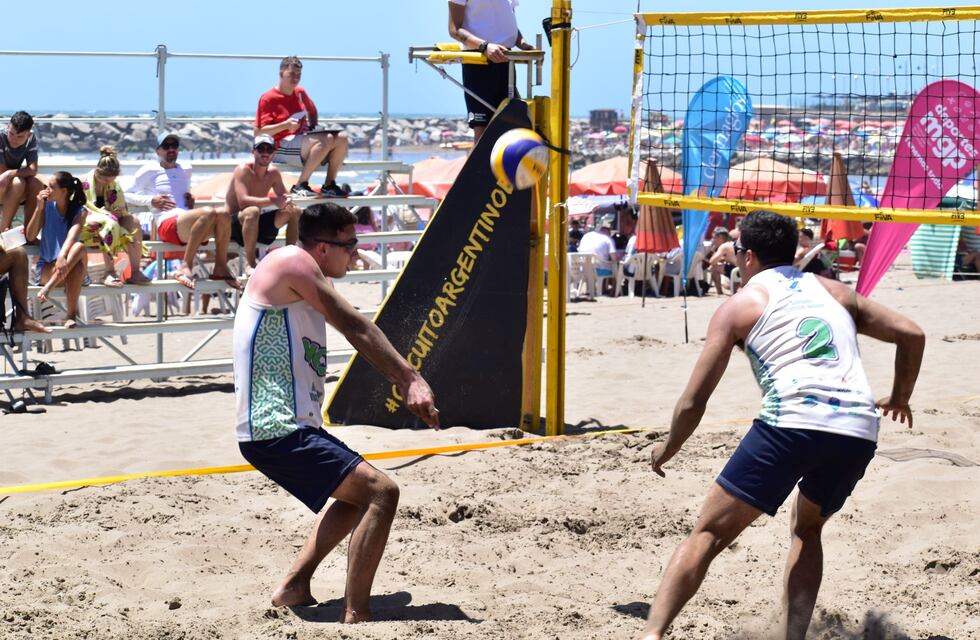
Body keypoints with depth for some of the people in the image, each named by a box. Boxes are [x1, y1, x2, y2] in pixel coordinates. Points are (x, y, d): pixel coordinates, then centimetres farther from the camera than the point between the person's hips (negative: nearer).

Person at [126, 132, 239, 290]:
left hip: (189, 226, 6)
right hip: (167, 225, -5)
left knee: (223, 213, -26)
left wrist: (191, 201, 17)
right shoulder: (150, 170, 11)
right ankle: (185, 268, -34)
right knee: (208, 212, -35)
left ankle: (220, 268, -23)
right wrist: (150, 200, -4)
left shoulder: (186, 169, 27)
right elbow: (126, 194, 11)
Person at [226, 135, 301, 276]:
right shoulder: (244, 170, -19)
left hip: (257, 224, 7)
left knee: (295, 212, -3)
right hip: (234, 224, -7)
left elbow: (284, 196, 6)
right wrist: (272, 201, -41)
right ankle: (249, 264, -33)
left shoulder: (273, 173, 1)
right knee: (252, 211, -39)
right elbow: (243, 201, -32)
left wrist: (288, 201, -21)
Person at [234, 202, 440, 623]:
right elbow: (355, 327, -17)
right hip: (278, 432, -11)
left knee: (358, 492, 29)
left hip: (289, 429, 11)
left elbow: (354, 332, 20)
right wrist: (411, 380, -20)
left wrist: (404, 383, 12)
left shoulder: (301, 279, 20)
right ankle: (356, 617, -19)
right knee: (381, 492, -18)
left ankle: (293, 587, 27)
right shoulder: (292, 262, -11)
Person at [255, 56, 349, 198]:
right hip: (281, 148, -8)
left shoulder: (300, 93, 14)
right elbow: (259, 133, -13)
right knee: (326, 139, -30)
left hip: (303, 138, 8)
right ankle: (300, 186, -26)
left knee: (341, 138, -9)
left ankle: (329, 185, -5)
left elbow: (312, 112, 34)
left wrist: (312, 126, 13)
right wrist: (285, 125, -24)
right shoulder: (268, 99, -7)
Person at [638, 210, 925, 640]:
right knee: (807, 529, 29)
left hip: (792, 423, -4)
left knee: (708, 533, 4)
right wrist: (900, 397, 39)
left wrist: (666, 450, 28)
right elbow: (911, 334, 22)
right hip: (859, 432, 4)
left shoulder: (740, 305, 14)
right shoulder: (834, 291, 26)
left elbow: (694, 400, 11)